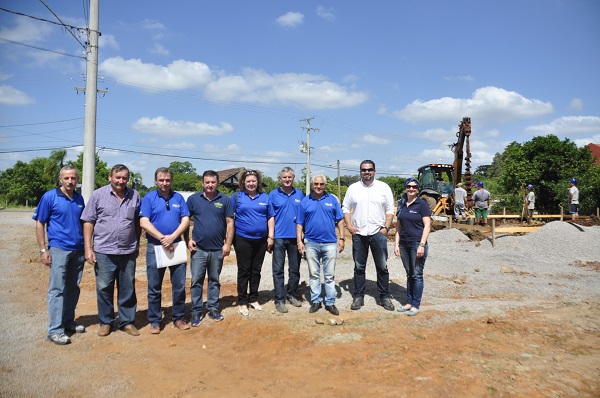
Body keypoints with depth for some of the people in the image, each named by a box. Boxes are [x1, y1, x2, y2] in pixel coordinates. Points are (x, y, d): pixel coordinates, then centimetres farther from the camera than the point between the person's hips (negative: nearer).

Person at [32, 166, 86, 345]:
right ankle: (55, 330, 2)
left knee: (73, 288, 13)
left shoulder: (79, 199, 9)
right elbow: (40, 224, -4)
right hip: (59, 249, -5)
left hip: (78, 250, 5)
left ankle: (68, 321, 26)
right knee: (57, 289, -4)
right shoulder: (49, 197, -5)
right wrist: (43, 249, -9)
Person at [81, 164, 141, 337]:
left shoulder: (134, 195, 6)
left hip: (128, 252, 2)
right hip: (104, 251, -2)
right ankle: (105, 322, 23)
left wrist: (137, 245, 12)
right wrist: (88, 248, -6)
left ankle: (127, 321, 23)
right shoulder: (98, 195, 0)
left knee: (128, 289, 10)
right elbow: (88, 222, 0)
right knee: (104, 288, 7)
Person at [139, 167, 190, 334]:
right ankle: (155, 320, 19)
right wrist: (162, 238, -17)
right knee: (154, 288, 6)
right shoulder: (149, 198, -1)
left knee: (179, 286, 7)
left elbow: (186, 220, -1)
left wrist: (172, 237, -15)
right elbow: (144, 222, -10)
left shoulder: (178, 198, 7)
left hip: (176, 246, 2)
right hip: (154, 247, -2)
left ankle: (179, 317, 21)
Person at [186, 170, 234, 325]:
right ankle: (196, 312, 13)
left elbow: (230, 223, 1)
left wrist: (228, 244, -5)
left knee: (214, 281, 13)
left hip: (218, 249, 1)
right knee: (196, 281, 3)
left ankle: (213, 309, 25)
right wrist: (188, 240, -3)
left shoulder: (225, 200, 1)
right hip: (198, 248, 0)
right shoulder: (193, 199, 1)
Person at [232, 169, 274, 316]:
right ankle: (242, 302, 12)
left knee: (256, 271, 11)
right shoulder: (237, 196, 1)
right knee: (244, 271, 3)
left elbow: (270, 217, 9)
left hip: (261, 239, 3)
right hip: (242, 239, -2)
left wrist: (270, 237, 3)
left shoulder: (265, 197, 7)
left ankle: (254, 299, 24)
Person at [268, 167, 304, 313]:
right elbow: (270, 217, -1)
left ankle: (291, 294, 28)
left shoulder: (299, 194, 8)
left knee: (295, 268, 12)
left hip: (295, 236, 3)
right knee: (278, 269, 1)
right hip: (279, 237, -3)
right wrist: (270, 236, -8)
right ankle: (279, 299, 8)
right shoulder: (273, 195, 0)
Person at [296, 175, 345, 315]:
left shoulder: (332, 199, 5)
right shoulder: (305, 201, 4)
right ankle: (315, 301, 20)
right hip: (311, 243, 0)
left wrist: (341, 238, -1)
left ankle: (330, 302, 14)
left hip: (330, 243, 0)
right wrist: (299, 241, -2)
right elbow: (299, 223, 4)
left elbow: (340, 220, 6)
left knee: (330, 275, 5)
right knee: (314, 274, 9)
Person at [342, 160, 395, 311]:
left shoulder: (384, 187, 3)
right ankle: (358, 296, 19)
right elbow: (345, 208, 9)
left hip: (378, 233, -1)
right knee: (359, 267, 9)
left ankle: (385, 296, 17)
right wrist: (349, 226, -3)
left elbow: (390, 210, 4)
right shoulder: (353, 188, 6)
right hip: (358, 233, 1)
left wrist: (386, 227, -6)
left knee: (382, 267, 5)